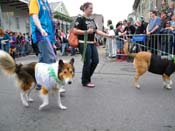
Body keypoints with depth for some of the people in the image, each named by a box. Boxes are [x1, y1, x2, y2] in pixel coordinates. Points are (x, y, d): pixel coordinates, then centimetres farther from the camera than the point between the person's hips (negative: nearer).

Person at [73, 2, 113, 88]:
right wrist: (86, 32, -18)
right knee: (87, 62, -3)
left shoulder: (92, 20, 15)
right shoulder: (80, 19, -8)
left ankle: (87, 78, 25)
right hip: (84, 43, -8)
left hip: (92, 43, 8)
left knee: (95, 61, 8)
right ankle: (85, 81, 14)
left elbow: (97, 31, 14)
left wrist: (108, 35, 6)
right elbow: (75, 31, -15)